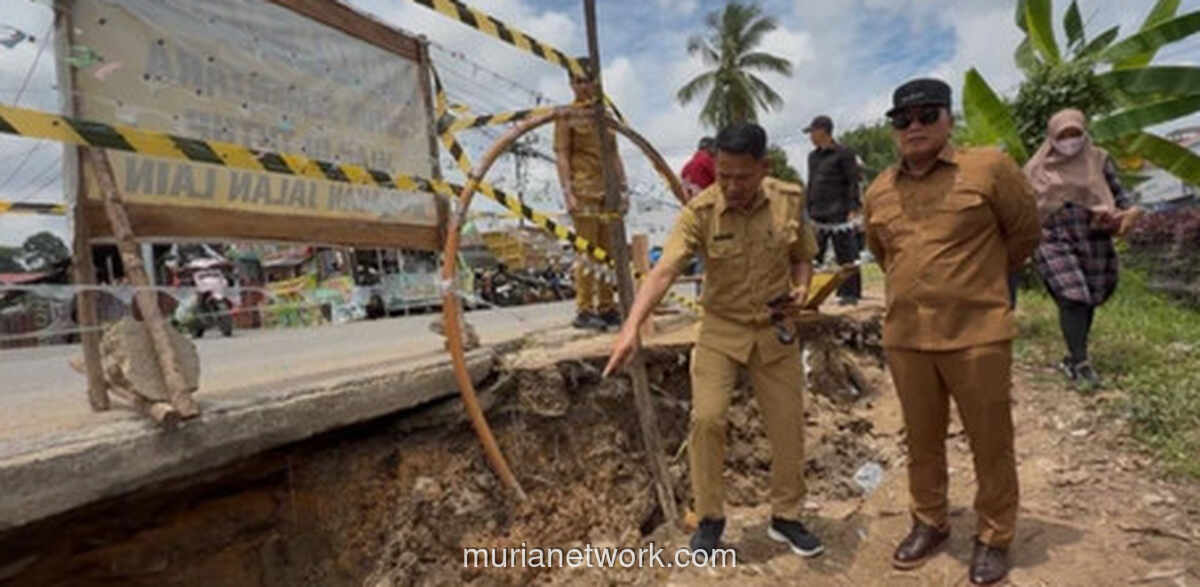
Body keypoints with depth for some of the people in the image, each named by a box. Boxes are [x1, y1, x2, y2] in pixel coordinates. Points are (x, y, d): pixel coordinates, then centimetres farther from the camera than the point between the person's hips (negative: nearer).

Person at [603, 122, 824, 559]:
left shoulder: (790, 201, -8)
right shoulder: (699, 212, -19)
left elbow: (802, 257, 7)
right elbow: (663, 271, -30)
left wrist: (802, 287, -15)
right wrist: (632, 326, -43)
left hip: (775, 330, 3)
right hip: (720, 330, -2)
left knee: (788, 425, 9)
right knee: (707, 418, -11)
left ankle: (786, 517, 33)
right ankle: (710, 519, 13)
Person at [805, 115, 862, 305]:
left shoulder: (843, 154, -4)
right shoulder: (813, 157, 17)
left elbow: (853, 183, -7)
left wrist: (853, 209, -13)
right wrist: (810, 210, 17)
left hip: (840, 216, -7)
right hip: (818, 216, 7)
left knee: (845, 256, -1)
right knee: (813, 255, 6)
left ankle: (849, 293, 6)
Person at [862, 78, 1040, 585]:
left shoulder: (990, 169, -6)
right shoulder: (878, 192, 6)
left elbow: (1024, 234, 6)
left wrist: (981, 280, 17)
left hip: (977, 335, -3)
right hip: (904, 338, 4)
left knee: (990, 443, 11)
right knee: (921, 440, 16)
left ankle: (994, 538, 31)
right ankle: (929, 524, 35)